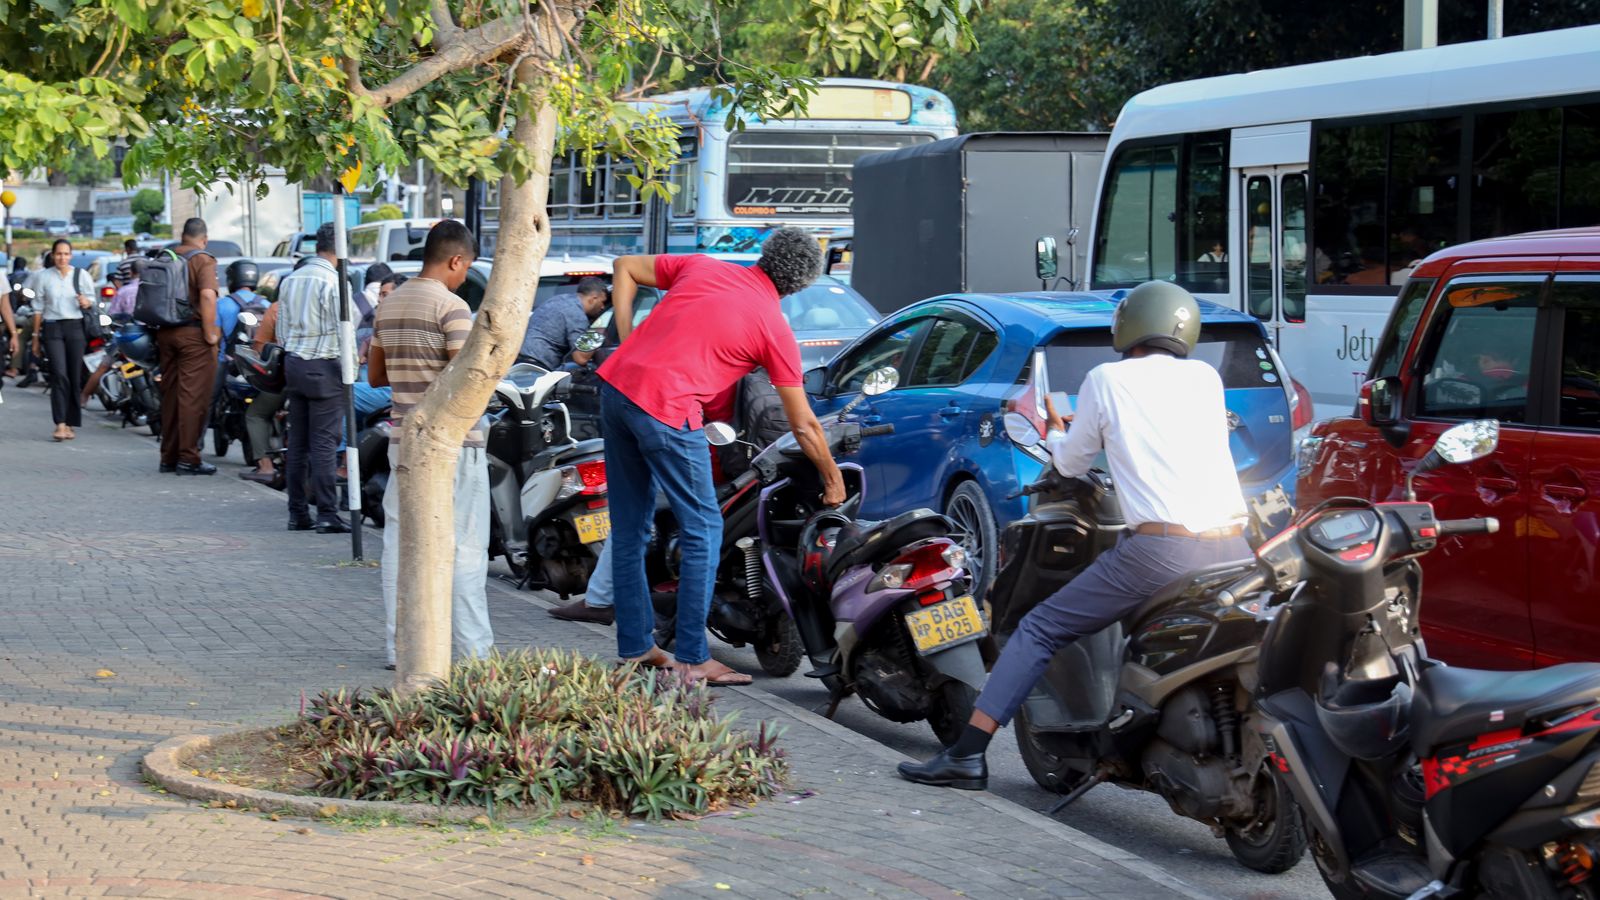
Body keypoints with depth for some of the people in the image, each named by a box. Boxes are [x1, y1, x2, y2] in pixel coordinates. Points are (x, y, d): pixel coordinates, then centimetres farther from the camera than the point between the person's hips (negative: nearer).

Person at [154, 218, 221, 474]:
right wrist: (211, 333, -17)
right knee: (193, 396, -4)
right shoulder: (203, 261, -9)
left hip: (165, 333, 7)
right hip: (193, 333, -7)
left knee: (170, 394, 13)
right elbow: (207, 295, -22)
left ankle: (168, 456, 18)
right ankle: (188, 459, -5)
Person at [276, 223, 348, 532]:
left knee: (297, 442, 9)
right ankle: (327, 514, -8)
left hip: (293, 364, 7)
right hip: (324, 367, -7)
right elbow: (340, 330, -13)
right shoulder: (332, 281, -12)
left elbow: (281, 329, 15)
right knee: (324, 442, -7)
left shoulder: (290, 280, 11)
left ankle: (297, 513, 11)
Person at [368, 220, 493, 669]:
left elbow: (375, 375, 20)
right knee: (464, 548, -1)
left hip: (403, 439, 7)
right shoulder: (450, 306, -12)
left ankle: (399, 647, 9)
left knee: (400, 545, 8)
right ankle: (473, 649, 0)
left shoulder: (389, 305, 12)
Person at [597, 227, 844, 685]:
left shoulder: (703, 267, 14)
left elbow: (624, 268, 22)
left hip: (616, 385, 7)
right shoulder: (774, 329, 1)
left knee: (629, 530, 15)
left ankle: (635, 648, 22)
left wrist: (627, 342, 17)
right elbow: (804, 426, 6)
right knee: (703, 532, 5)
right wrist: (834, 480, 20)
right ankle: (693, 660, 5)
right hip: (667, 411, -6)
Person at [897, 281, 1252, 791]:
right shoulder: (1206, 378, 16)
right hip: (1234, 548, 4)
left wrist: (1057, 435, 41)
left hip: (1161, 552, -4)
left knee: (1040, 630, 6)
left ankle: (968, 754, 2)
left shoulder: (1107, 380, 7)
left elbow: (1071, 464, 19)